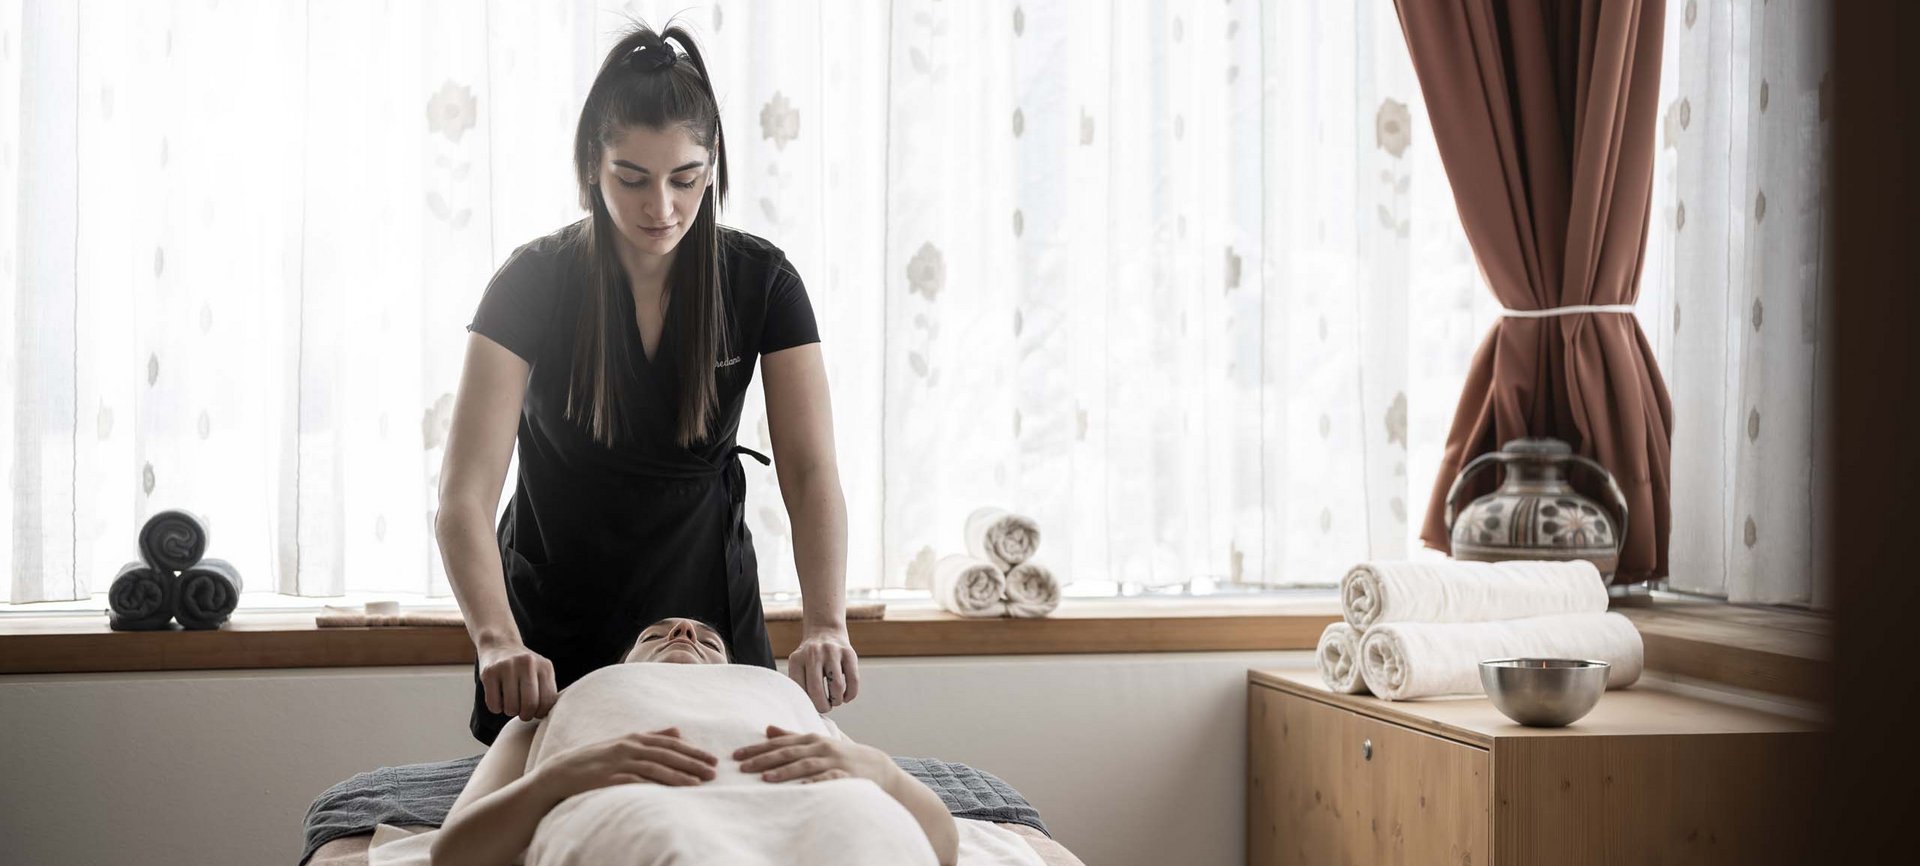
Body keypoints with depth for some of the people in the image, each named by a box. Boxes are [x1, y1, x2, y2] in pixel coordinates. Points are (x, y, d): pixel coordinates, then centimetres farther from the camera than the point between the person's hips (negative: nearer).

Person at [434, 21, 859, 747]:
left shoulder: (760, 283, -13)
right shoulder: (533, 285, -19)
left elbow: (812, 474, -19)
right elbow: (464, 497, -26)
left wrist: (824, 626, -37)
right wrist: (498, 642, -44)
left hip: (709, 612, 1)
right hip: (555, 626, -1)